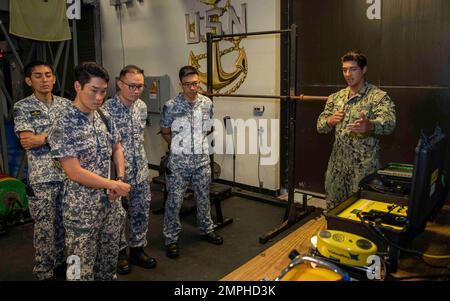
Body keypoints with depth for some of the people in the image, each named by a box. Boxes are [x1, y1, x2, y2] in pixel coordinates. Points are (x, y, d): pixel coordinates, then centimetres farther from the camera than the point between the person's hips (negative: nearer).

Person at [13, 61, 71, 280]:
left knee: (66, 223, 15)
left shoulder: (66, 104, 7)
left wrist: (44, 138, -12)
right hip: (42, 177, -4)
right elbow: (28, 142, -14)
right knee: (45, 227, 6)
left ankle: (62, 262, 33)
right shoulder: (22, 107, -4)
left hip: (68, 173, 4)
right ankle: (44, 272, 23)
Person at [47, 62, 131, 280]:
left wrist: (121, 179, -3)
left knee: (109, 259, 20)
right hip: (82, 208, -6)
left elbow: (116, 149, 13)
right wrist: (115, 185, -17)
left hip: (111, 203, 6)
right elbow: (75, 173, -20)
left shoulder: (105, 119, 3)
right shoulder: (63, 127, -17)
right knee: (82, 267, 8)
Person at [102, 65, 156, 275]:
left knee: (141, 212, 15)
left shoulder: (142, 106, 2)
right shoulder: (106, 110, -18)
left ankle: (137, 249, 33)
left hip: (141, 171, 6)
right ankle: (119, 252, 31)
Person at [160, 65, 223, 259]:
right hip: (178, 161, -3)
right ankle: (171, 239, 18)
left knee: (203, 198, 16)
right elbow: (165, 132, 2)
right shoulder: (170, 106, -11)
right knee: (174, 201, 4)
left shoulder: (207, 103, -1)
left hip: (202, 159, 3)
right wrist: (180, 147, 6)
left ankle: (206, 230, 36)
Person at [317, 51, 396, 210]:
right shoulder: (336, 97, 9)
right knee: (333, 207, 14)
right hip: (337, 164, 5)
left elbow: (389, 123, -25)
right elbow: (320, 125, 11)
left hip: (364, 166, -5)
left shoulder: (378, 96, -8)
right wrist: (330, 120, -13)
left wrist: (369, 125, -47)